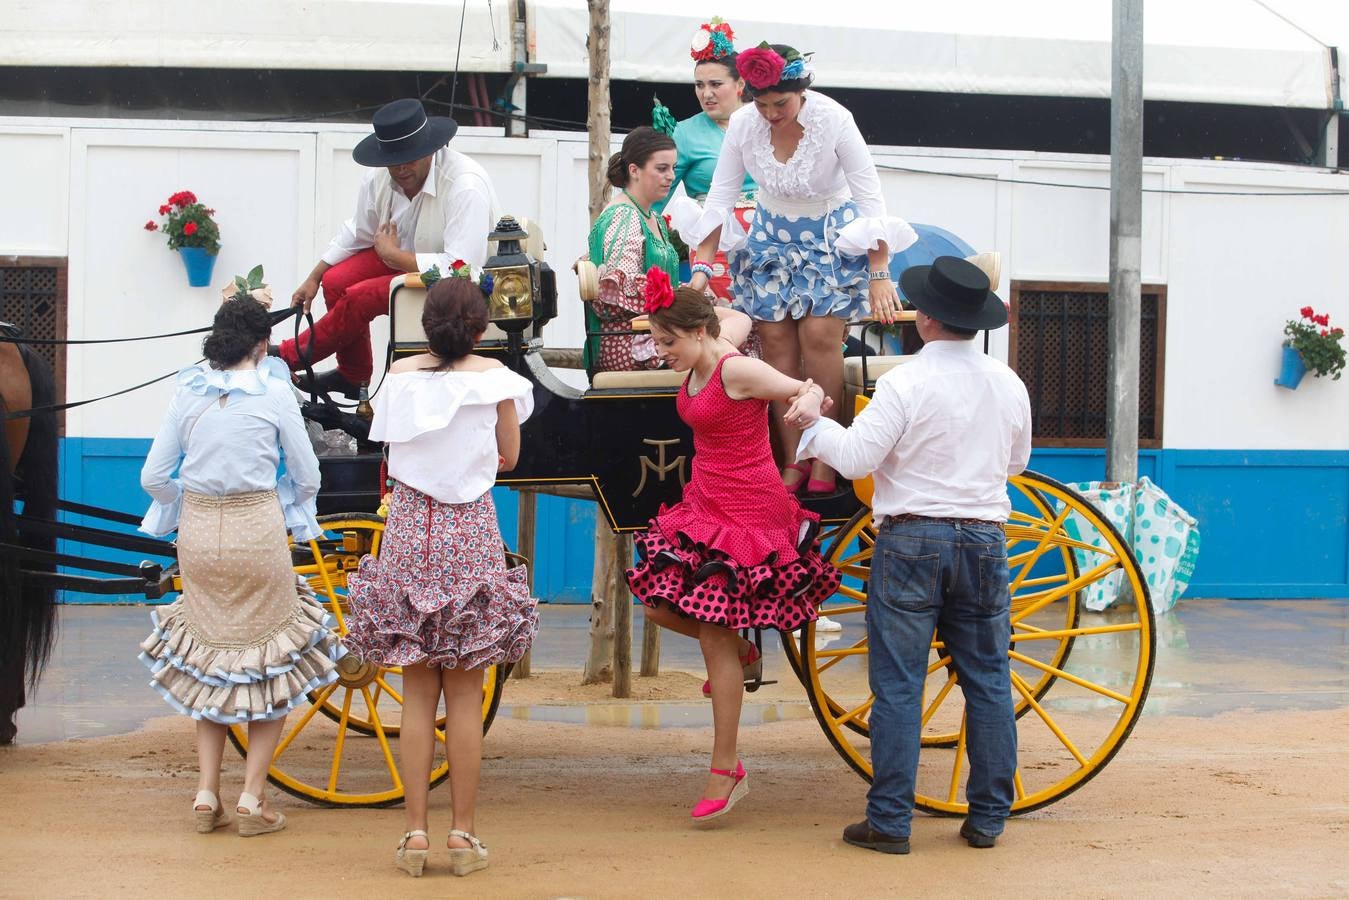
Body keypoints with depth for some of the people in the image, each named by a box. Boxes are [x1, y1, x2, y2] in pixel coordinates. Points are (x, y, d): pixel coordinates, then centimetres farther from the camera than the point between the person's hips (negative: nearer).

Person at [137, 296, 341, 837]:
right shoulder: (274, 391, -5)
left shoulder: (187, 393, 3)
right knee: (273, 665, 10)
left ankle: (206, 793, 14)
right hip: (257, 532, -3)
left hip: (197, 533, 3)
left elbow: (152, 478, 2)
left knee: (208, 659, 18)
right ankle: (252, 798, 6)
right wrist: (293, 507, 21)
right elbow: (307, 477, 0)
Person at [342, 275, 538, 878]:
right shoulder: (493, 377, -4)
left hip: (410, 534, 2)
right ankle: (463, 833, 7)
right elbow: (509, 457, 5)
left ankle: (415, 832, 7)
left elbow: (390, 447, 5)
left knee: (417, 693, 7)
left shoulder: (401, 374, 0)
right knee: (465, 694, 4)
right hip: (472, 534, -1)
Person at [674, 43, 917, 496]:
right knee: (776, 340, -8)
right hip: (771, 238, 3)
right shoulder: (743, 124, -14)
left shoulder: (834, 121, -22)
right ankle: (794, 459, 0)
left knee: (819, 334, -18)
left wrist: (879, 275, -20)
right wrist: (701, 268, -14)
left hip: (832, 237, -3)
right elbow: (719, 200, -7)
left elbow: (870, 199, -18)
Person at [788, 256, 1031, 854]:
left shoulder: (906, 384, -12)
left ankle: (889, 822, 1)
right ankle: (987, 819, 14)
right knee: (988, 681, 10)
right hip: (984, 541, 5)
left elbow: (855, 458, -13)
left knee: (898, 686, 0)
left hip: (911, 540, -4)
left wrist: (814, 424, 4)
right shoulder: (1008, 385, 6)